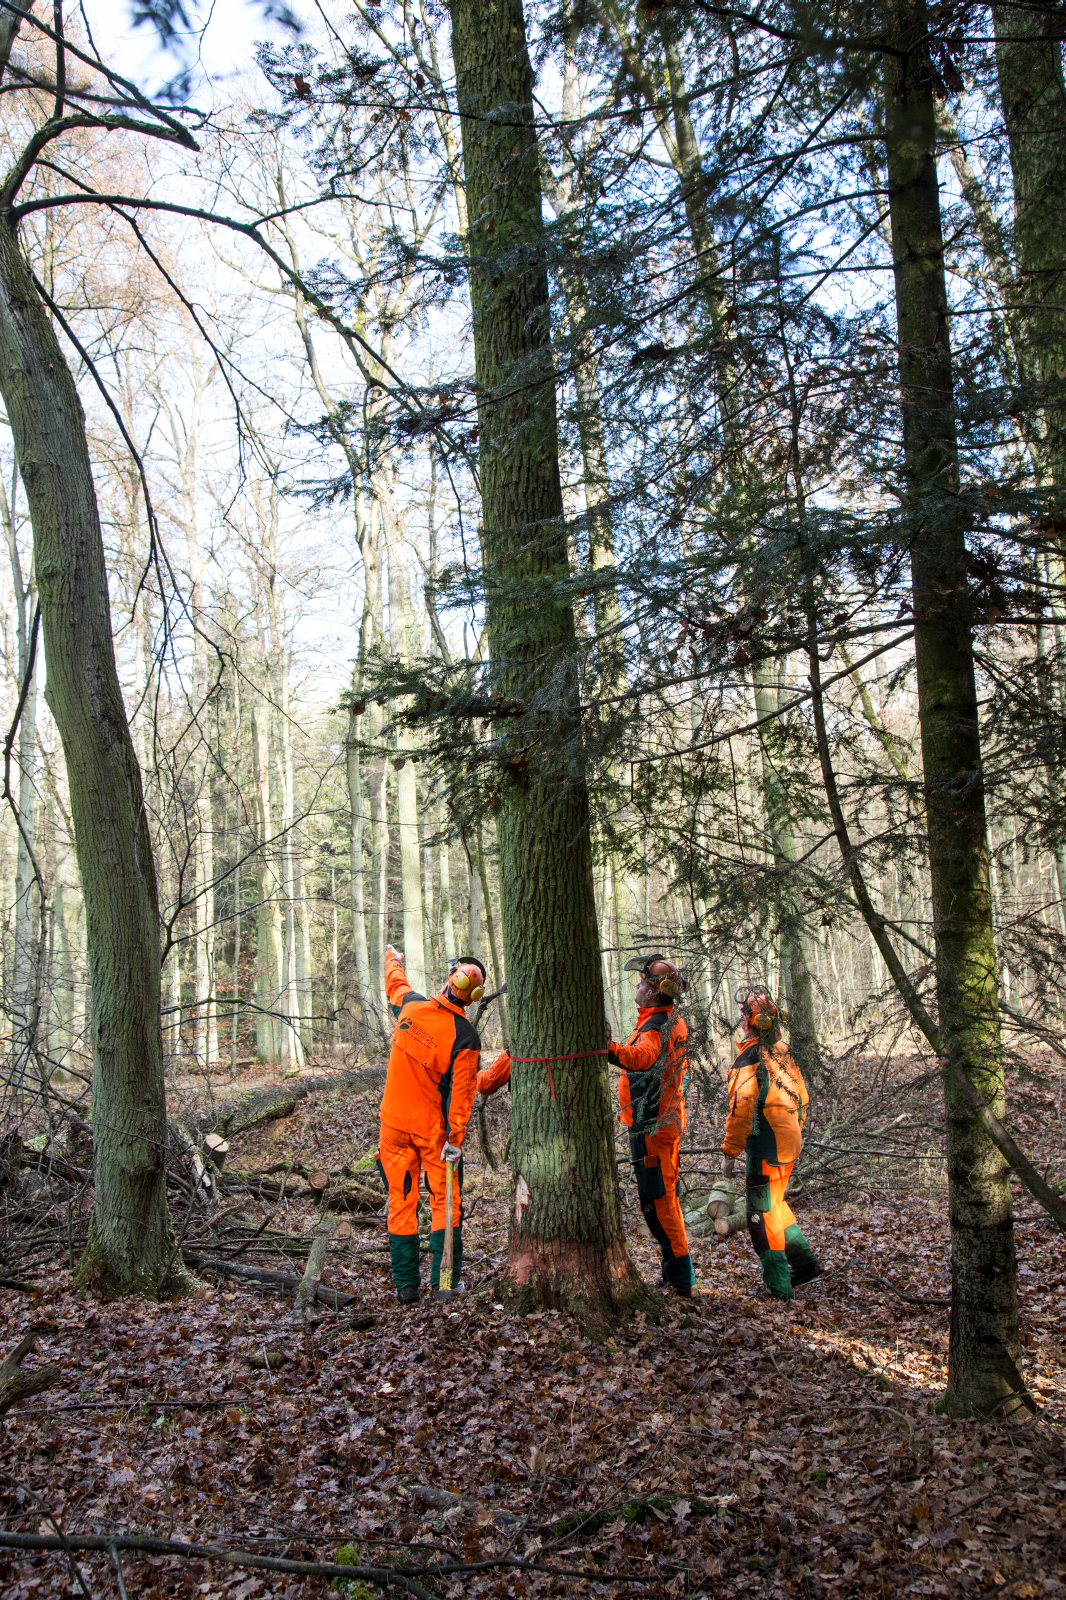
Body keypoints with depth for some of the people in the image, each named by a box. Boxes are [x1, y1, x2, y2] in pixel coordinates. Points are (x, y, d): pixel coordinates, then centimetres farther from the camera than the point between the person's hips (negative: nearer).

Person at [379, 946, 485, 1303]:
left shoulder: (410, 1005, -6)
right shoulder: (466, 1038, -17)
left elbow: (395, 983, 18)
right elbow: (461, 1092, -18)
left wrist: (393, 960, 39)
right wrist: (455, 1139, -12)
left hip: (394, 1123, 4)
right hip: (432, 1128, -4)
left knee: (401, 1203, 10)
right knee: (445, 1203, 8)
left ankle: (406, 1285, 14)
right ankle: (444, 1283, 5)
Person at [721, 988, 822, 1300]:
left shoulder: (750, 1057, -17)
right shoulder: (784, 1052, 8)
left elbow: (741, 1108, -21)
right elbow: (802, 1098, 16)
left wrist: (729, 1152, -15)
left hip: (766, 1147, -8)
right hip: (790, 1143, 8)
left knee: (762, 1213, 1)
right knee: (775, 1204, 23)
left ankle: (779, 1285, 3)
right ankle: (804, 1261, 26)